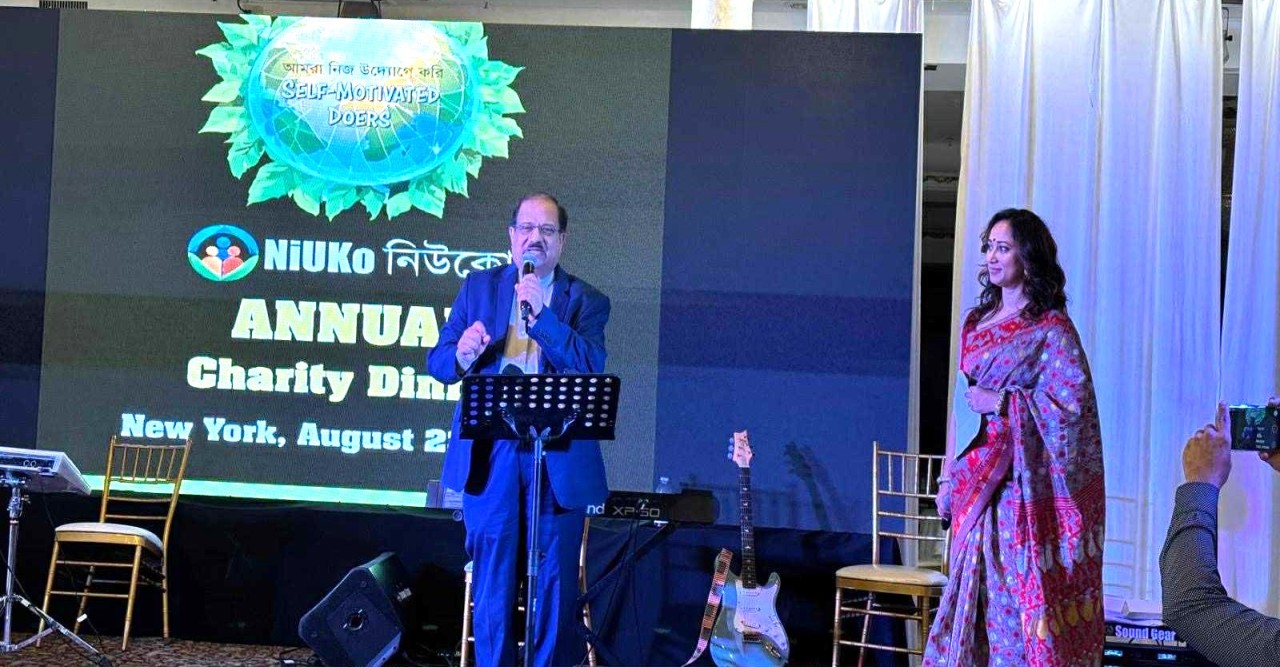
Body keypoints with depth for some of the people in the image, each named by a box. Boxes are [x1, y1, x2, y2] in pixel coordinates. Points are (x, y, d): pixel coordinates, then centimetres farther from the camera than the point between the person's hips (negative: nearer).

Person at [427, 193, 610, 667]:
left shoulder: (586, 301, 6)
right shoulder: (479, 286, 11)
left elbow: (590, 366, -11)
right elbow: (437, 361, 8)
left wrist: (539, 311, -18)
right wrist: (462, 356, -15)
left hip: (557, 461, -1)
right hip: (490, 455, 1)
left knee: (556, 584, 3)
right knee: (492, 581, 4)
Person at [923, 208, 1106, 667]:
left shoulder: (1051, 327, -6)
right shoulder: (977, 322, 14)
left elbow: (1075, 403, -12)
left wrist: (1003, 402, -15)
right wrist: (949, 478, 14)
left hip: (1021, 481, -6)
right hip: (975, 476, 6)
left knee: (1019, 587, -6)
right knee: (975, 586, 8)